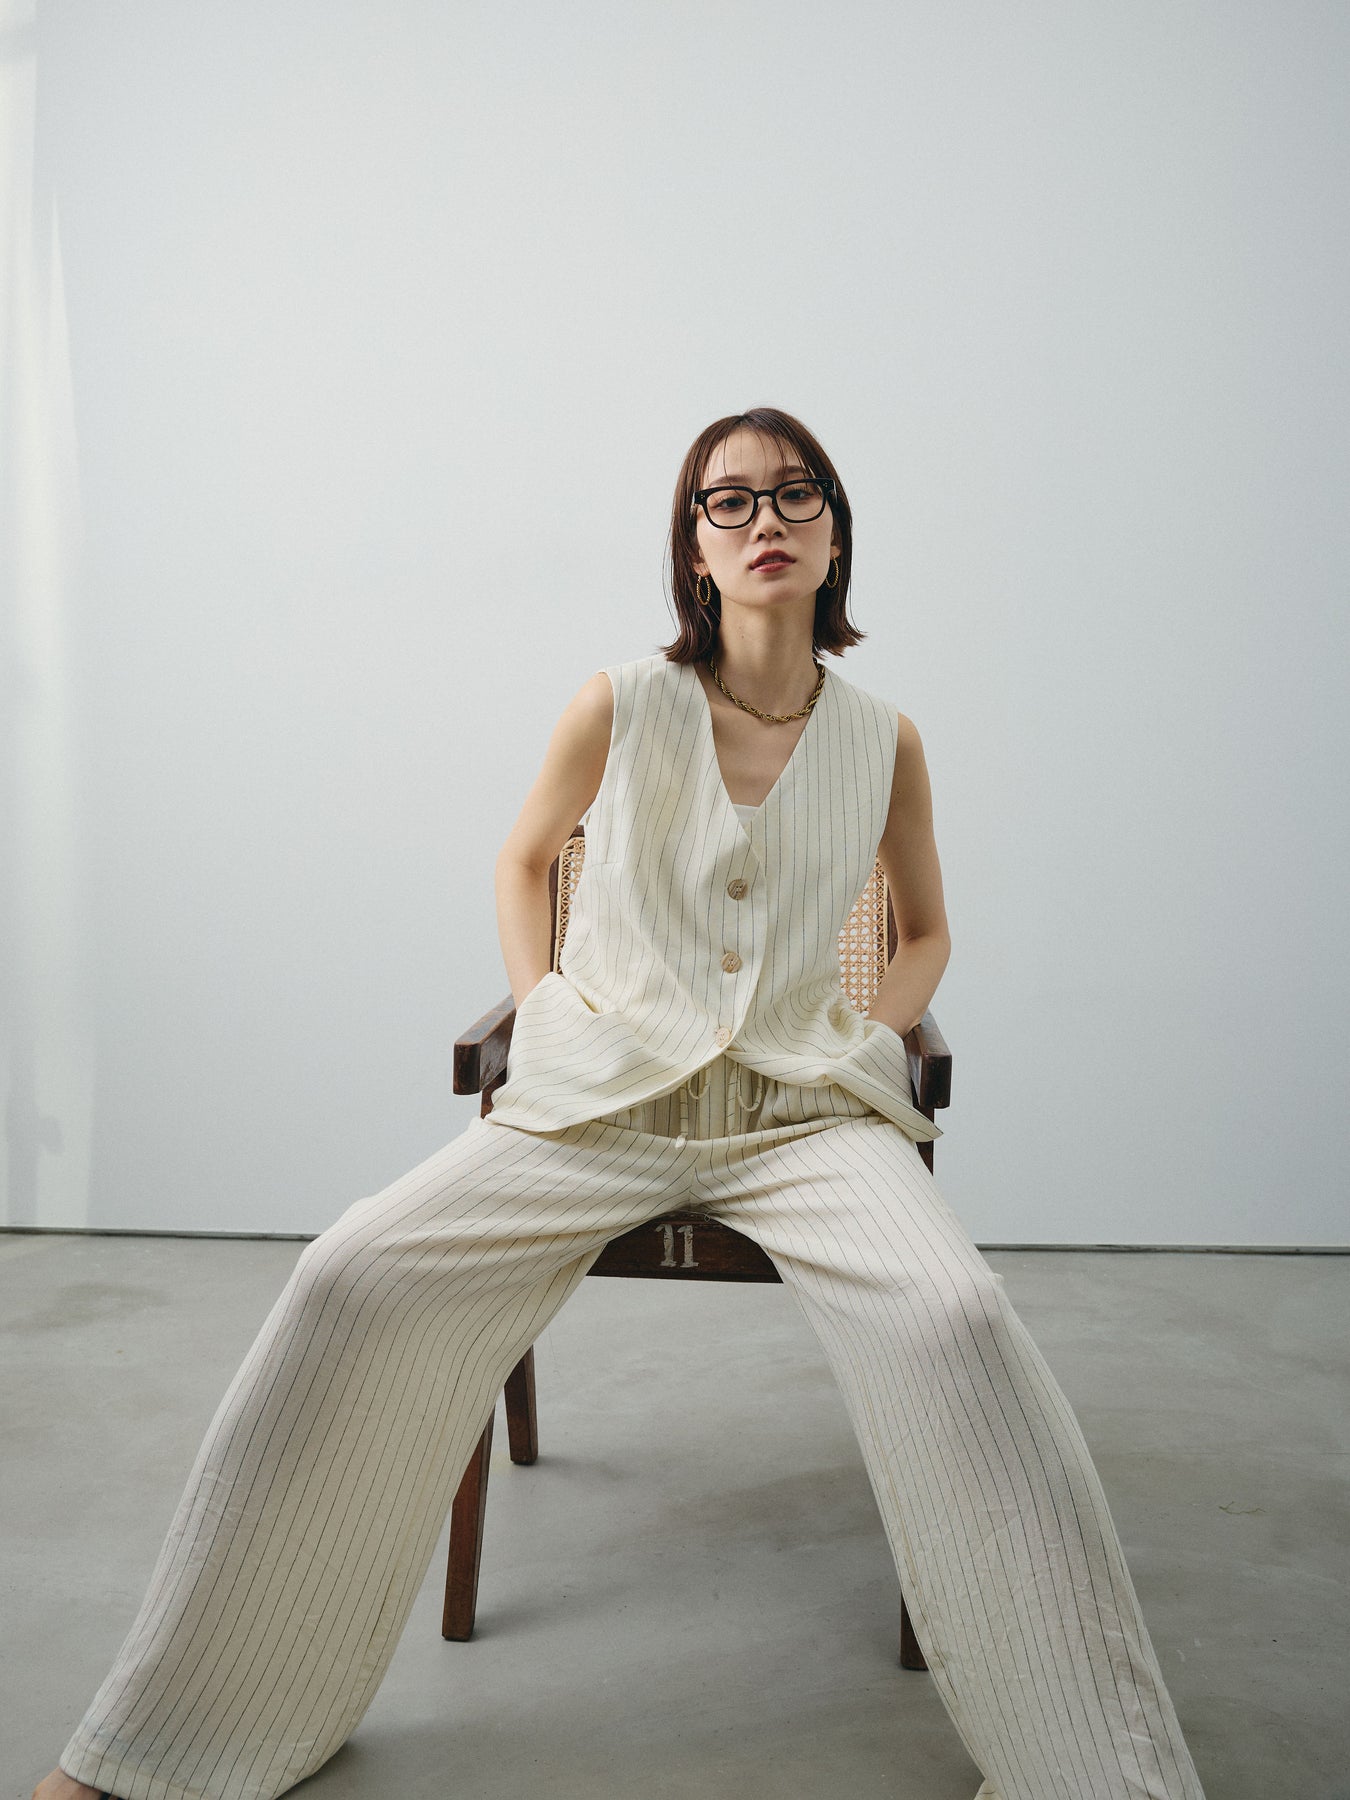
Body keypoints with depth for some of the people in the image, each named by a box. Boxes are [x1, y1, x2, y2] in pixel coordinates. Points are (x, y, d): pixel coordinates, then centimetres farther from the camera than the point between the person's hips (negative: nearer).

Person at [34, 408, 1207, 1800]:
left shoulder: (884, 741, 4)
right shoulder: (621, 706, 0)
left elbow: (925, 930, 20)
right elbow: (524, 859, 19)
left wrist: (868, 1032, 2)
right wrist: (538, 1007, 6)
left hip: (801, 1109, 0)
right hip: (599, 1099, 0)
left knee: (954, 1319, -31)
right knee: (353, 1281, -20)